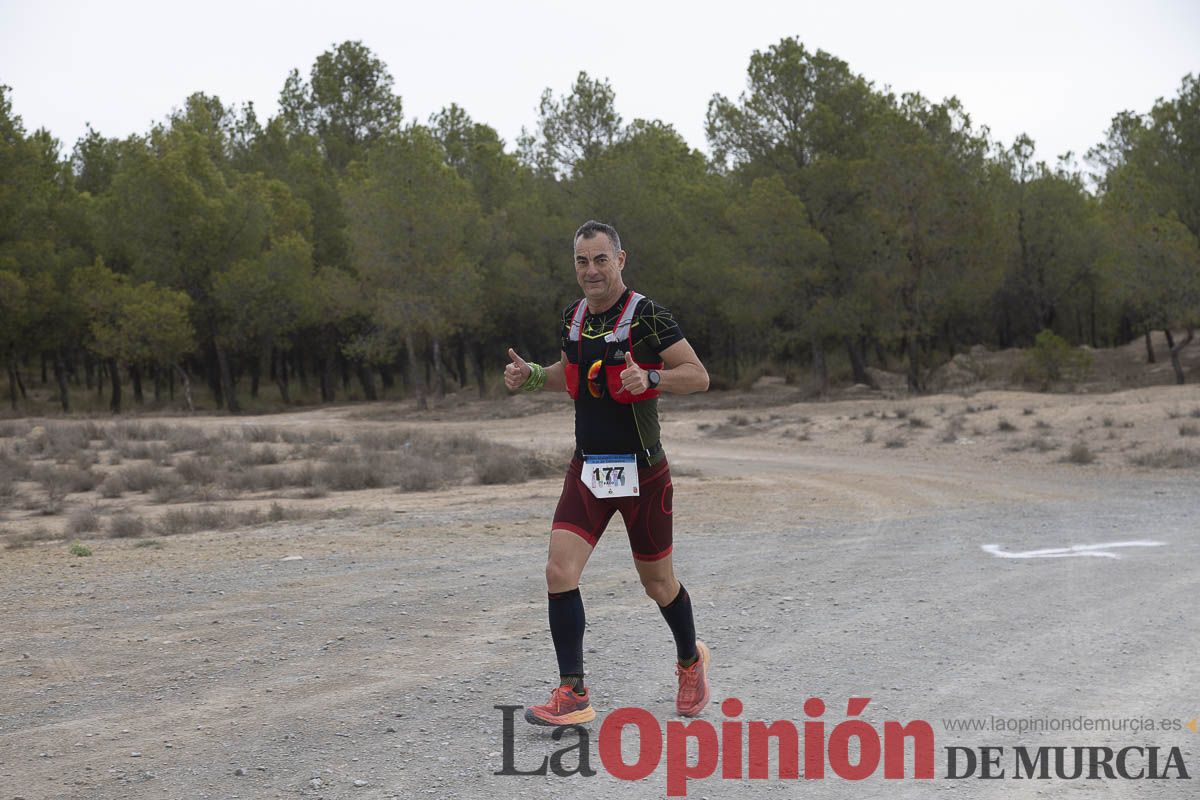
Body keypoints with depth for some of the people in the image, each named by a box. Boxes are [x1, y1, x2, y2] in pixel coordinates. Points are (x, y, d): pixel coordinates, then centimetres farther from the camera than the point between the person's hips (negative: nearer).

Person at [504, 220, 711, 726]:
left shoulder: (646, 315, -12)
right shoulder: (573, 317, 7)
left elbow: (699, 376, -12)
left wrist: (650, 378, -29)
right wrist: (531, 376, 7)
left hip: (642, 472, -4)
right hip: (587, 469, 4)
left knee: (657, 582, 10)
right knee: (560, 571, -13)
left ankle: (691, 661, 39)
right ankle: (573, 695, -8)